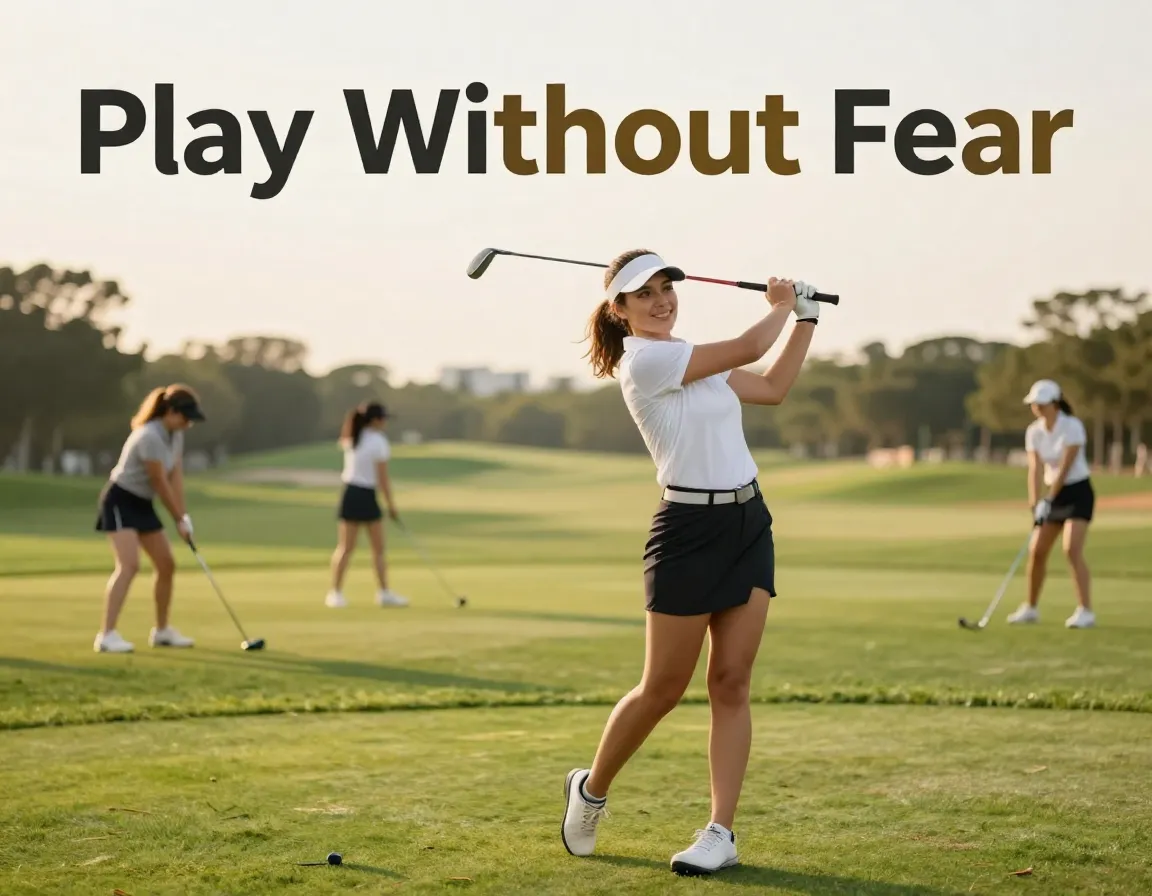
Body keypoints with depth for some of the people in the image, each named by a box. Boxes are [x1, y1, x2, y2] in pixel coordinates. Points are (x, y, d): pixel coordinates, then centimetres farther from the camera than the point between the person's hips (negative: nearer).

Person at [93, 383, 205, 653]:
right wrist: (179, 520, -9)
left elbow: (176, 477, 4)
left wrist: (184, 516, -4)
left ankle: (162, 631, 24)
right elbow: (160, 483, -19)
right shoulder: (150, 437, -26)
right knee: (129, 565, -24)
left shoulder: (175, 434, 3)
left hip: (142, 504, 10)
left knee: (167, 565, 10)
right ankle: (107, 635, -27)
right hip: (120, 501, -10)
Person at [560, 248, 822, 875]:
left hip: (748, 524, 8)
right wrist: (782, 306, 7)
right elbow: (749, 349, -12)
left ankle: (722, 831, 4)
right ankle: (590, 790, 24)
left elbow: (772, 387, 22)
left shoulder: (693, 359, 14)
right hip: (689, 529, -7)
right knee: (663, 689, 0)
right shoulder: (645, 360, -13)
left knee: (731, 683, 2)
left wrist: (806, 316, 19)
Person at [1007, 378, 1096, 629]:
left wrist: (1048, 500, -24)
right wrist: (1035, 504, -17)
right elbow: (1035, 469, -5)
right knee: (1036, 551, 3)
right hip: (1054, 493, 6)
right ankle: (1030, 608, 18)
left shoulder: (1072, 426, -18)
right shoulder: (1033, 431, 0)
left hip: (1078, 492, -6)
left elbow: (1065, 467, -22)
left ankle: (1085, 611, -18)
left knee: (1072, 549, -20)